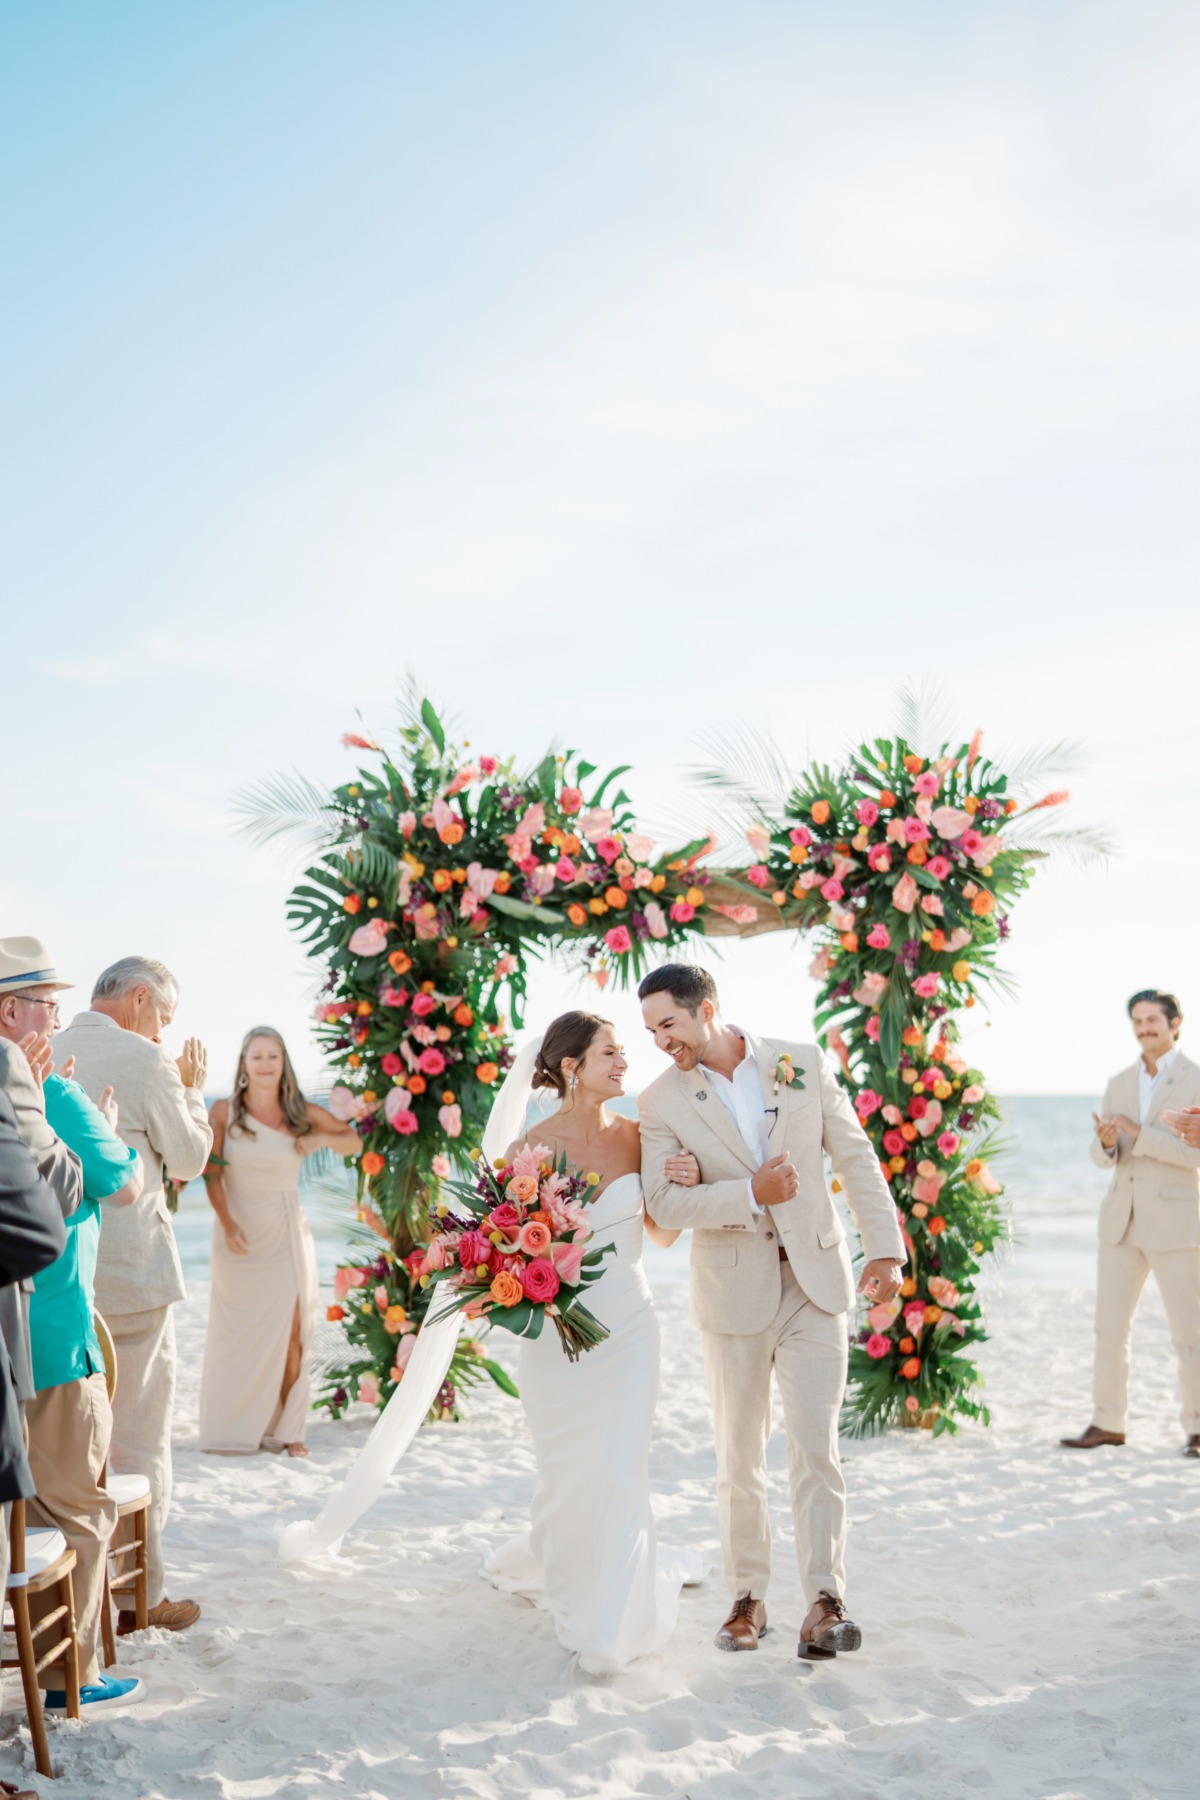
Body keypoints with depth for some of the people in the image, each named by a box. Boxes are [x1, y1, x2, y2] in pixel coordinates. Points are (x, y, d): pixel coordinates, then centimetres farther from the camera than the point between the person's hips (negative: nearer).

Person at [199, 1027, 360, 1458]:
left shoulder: (303, 1114, 4)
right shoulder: (225, 1111, -1)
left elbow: (354, 1142, 14)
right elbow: (212, 1173, -6)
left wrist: (323, 1139, -6)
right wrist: (227, 1223, -19)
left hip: (287, 1233, 1)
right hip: (241, 1234, -1)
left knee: (291, 1333, -4)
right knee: (240, 1333, 5)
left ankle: (284, 1430, 6)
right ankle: (232, 1429, 18)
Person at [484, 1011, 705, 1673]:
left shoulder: (634, 1135, -1)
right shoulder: (530, 1149, -10)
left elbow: (663, 1233, 8)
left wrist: (685, 1185, -10)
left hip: (627, 1322, 2)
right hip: (556, 1327, -2)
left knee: (621, 1468, -4)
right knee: (570, 1471, 9)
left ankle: (611, 1629, 7)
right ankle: (545, 1558, 40)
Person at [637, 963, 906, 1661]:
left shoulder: (803, 1062, -2)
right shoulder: (663, 1102, -4)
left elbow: (856, 1156, 2)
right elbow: (665, 1201, -11)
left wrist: (886, 1248, -1)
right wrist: (750, 1194, -21)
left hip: (815, 1278, 0)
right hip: (734, 1290, 1)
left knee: (816, 1443, -7)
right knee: (740, 1453, 9)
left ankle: (826, 1601, -5)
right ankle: (749, 1597, 21)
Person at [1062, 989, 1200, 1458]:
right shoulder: (1120, 1083, 11)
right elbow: (1103, 1156, 9)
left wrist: (1140, 1134, -21)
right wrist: (1106, 1142, -15)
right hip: (1122, 1220, 5)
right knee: (1109, 1325, 5)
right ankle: (1107, 1423, 13)